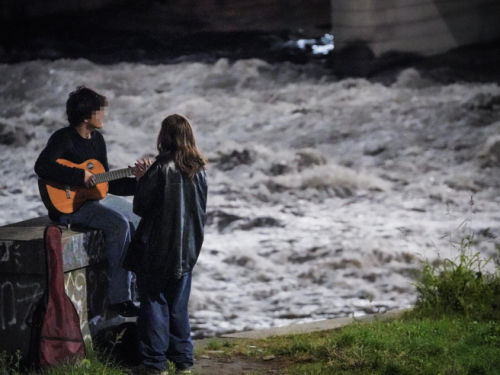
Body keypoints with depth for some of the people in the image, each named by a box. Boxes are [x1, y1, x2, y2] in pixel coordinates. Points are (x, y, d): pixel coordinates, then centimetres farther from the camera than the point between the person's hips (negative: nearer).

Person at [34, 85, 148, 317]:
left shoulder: (97, 139, 12)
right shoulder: (64, 138, -14)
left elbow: (106, 184, 14)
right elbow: (42, 167, -31)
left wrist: (136, 181, 2)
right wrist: (80, 176, -28)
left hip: (96, 196, 9)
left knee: (139, 220, -2)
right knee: (119, 224, -26)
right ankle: (118, 297, -21)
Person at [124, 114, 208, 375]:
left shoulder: (162, 169, -16)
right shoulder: (198, 170, 2)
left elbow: (140, 206, -11)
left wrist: (141, 179, 5)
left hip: (158, 248, -6)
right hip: (187, 249, 6)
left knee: (154, 304, 2)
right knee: (179, 307, 14)